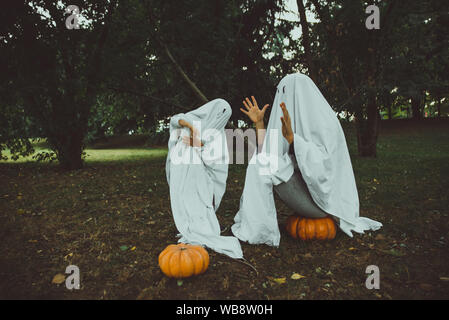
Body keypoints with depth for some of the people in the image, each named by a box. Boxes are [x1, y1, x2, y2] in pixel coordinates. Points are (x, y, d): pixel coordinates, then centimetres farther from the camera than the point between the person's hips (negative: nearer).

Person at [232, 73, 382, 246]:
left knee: (262, 166, -20)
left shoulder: (326, 121, -12)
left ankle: (258, 230, -14)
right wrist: (259, 122, 4)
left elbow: (323, 162, -27)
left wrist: (291, 137, -34)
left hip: (324, 197, -9)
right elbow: (267, 154, 7)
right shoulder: (294, 122, 11)